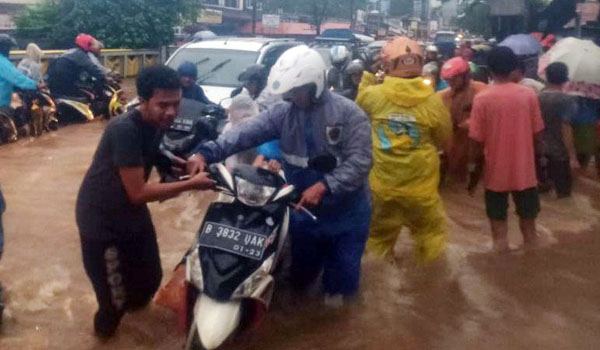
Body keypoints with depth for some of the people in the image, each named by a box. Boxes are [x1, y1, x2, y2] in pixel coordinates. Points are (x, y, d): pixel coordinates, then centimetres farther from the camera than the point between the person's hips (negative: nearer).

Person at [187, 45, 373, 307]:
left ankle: (336, 288, 48)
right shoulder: (283, 112, -6)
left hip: (346, 210, -3)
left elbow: (359, 161, -22)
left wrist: (325, 185, -35)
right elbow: (246, 133, -18)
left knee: (342, 272, 14)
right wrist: (206, 152, -32)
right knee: (300, 277, 21)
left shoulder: (348, 113, -16)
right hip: (304, 208, 4)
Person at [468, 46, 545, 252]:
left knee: (498, 218, 10)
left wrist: (473, 164, 3)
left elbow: (477, 138, -10)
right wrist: (536, 157, 16)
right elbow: (537, 134, 1)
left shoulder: (482, 98, -12)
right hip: (524, 169, 2)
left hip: (496, 171, -2)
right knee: (527, 216, 16)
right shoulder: (529, 94, -5)